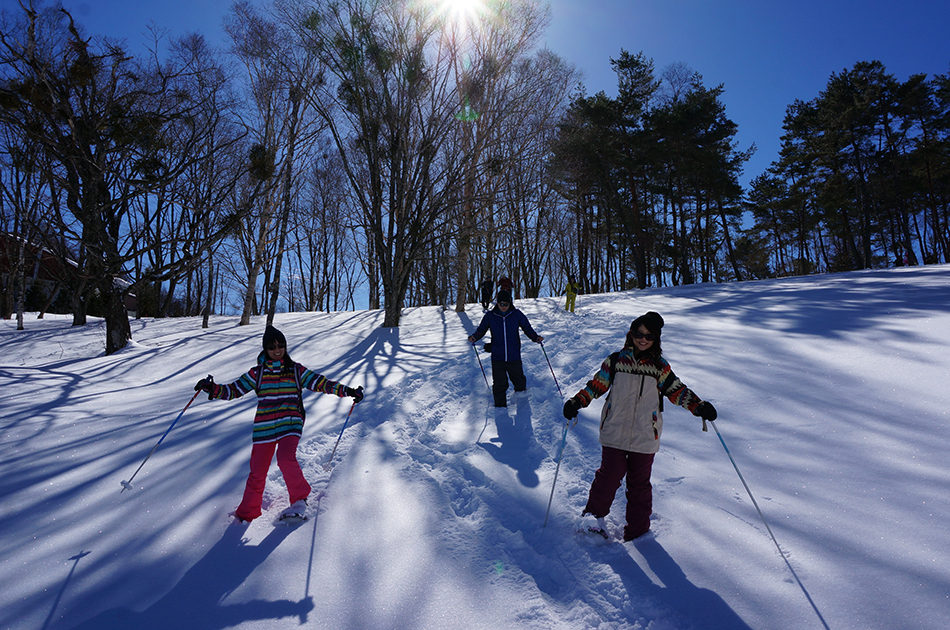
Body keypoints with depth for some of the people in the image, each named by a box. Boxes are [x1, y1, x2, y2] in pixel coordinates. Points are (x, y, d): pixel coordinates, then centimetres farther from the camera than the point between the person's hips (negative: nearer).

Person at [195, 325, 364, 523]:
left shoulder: (296, 370, 7)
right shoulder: (257, 373, 8)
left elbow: (321, 383, 4)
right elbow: (234, 390, 6)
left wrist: (347, 391, -5)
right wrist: (213, 389, -12)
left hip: (290, 424, -1)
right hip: (264, 427, 2)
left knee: (285, 458, -25)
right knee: (257, 471, 3)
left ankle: (299, 499, -4)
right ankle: (246, 513, 25)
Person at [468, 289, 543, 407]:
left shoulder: (517, 314, -1)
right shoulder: (490, 316, -1)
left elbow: (527, 328, 6)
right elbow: (481, 329, 7)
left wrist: (536, 337, -11)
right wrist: (474, 337, -13)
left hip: (514, 357, 1)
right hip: (497, 357, 0)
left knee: (519, 381, 15)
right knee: (499, 384, 0)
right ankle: (500, 406, 17)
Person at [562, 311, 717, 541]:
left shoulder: (659, 367, 4)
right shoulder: (616, 360, 3)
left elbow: (677, 391, 9)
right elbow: (597, 384, 8)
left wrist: (699, 406, -5)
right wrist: (576, 402, -2)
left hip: (645, 436, 1)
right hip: (614, 432, -1)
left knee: (639, 481, 8)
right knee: (611, 473, -7)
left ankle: (638, 527, 26)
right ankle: (594, 514, 16)